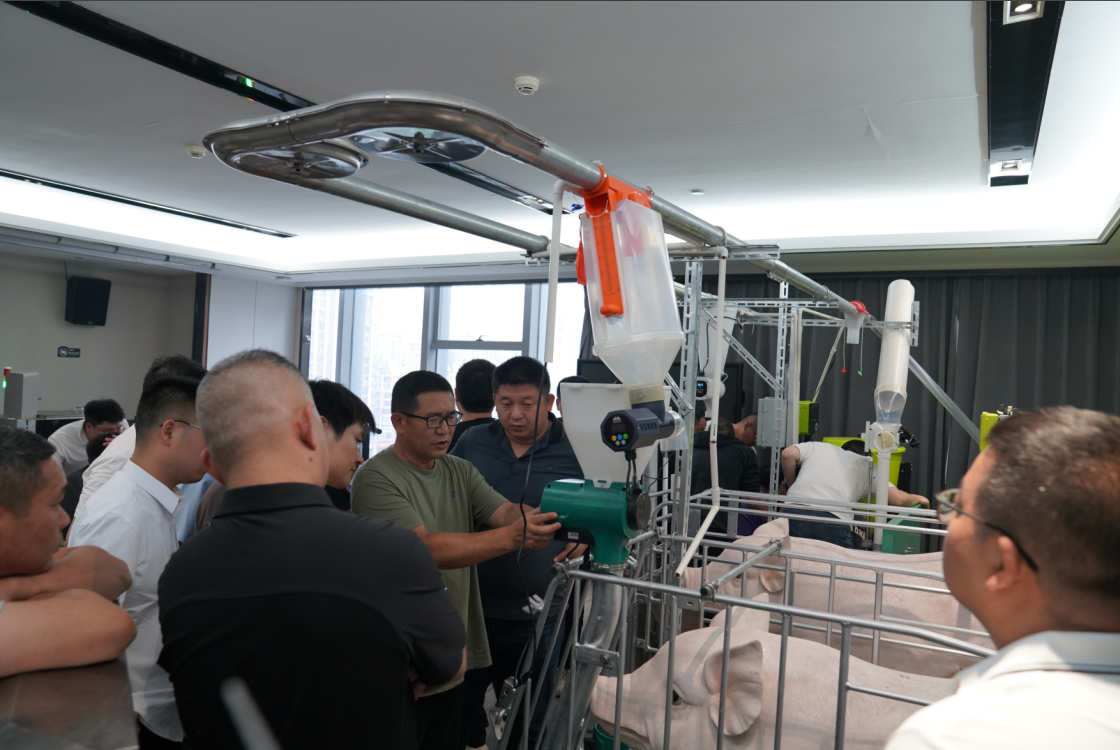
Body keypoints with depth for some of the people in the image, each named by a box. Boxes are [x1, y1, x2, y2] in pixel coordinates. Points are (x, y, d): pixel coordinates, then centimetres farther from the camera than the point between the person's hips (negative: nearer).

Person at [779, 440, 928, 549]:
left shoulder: (817, 446, 30)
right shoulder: (866, 465, 26)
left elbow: (788, 454, 11)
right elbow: (897, 499, 17)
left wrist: (790, 485, 26)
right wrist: (917, 499, 40)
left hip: (796, 508, 2)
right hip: (834, 517, -1)